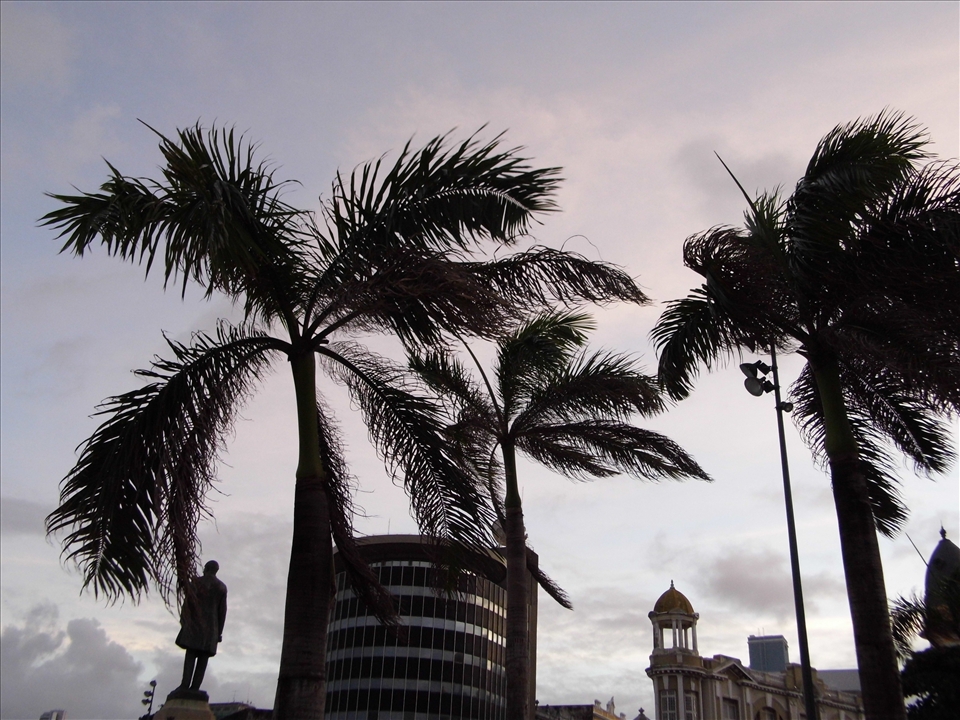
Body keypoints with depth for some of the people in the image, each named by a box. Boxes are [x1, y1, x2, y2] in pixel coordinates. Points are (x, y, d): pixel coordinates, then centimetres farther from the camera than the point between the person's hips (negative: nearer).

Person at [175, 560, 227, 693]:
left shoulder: (197, 582, 4)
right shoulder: (222, 587, 9)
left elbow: (188, 601, -1)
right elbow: (222, 610, 7)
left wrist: (184, 620, 5)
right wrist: (219, 631, 10)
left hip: (195, 623, -1)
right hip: (211, 626, 1)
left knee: (190, 654, -4)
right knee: (203, 656, 0)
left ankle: (185, 684, -15)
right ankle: (195, 686, -9)